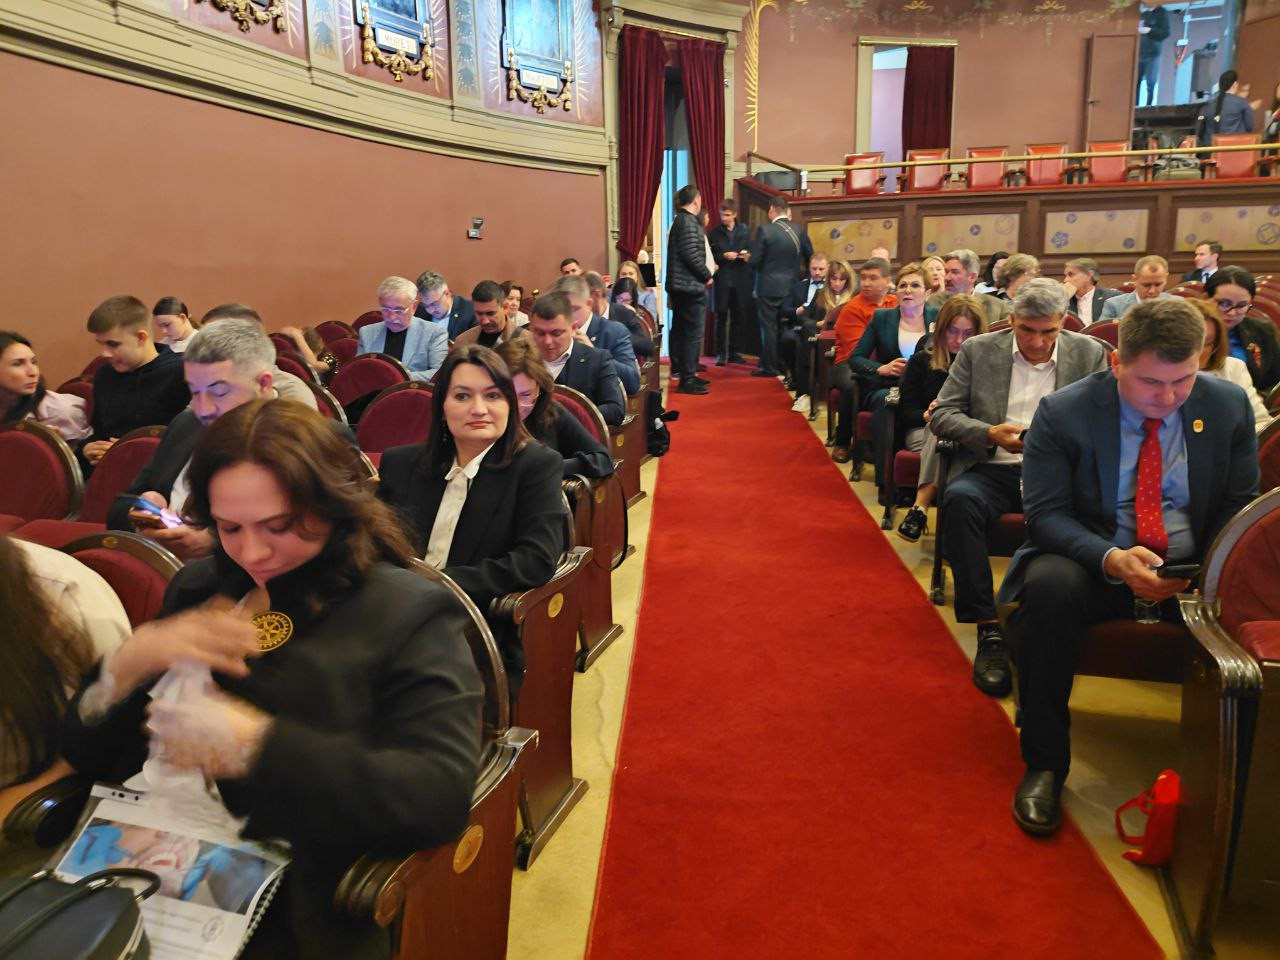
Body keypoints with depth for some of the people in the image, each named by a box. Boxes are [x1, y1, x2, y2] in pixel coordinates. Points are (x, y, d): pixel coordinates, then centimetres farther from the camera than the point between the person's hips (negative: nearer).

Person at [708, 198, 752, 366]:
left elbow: (752, 252, 10)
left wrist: (747, 255, -11)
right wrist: (724, 256, -16)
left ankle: (734, 352, 16)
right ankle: (721, 353, 5)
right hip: (722, 281, -2)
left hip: (740, 281, 3)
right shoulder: (714, 233, 2)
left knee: (738, 318, 7)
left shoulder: (743, 231, 8)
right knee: (721, 318, -1)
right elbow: (710, 256, -1)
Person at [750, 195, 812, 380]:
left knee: (769, 327, 2)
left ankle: (770, 367, 3)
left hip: (768, 288, -5)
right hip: (792, 287, 5)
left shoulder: (764, 230, -13)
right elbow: (810, 258, 7)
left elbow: (754, 260, -14)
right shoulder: (800, 231, 0)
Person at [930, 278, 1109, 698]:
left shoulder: (1090, 354, 10)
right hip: (992, 468, 0)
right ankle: (989, 630, -30)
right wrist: (990, 434, -14)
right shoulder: (977, 350, 7)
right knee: (960, 499, -35)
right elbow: (942, 415, 4)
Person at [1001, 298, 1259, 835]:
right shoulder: (1063, 413, -9)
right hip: (1095, 562, -2)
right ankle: (1044, 765, -19)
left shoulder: (1229, 407, 1)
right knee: (1050, 585, -35)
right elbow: (1045, 513, -10)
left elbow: (1242, 506, 7)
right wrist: (1112, 560, -28)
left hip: (1194, 570, 3)